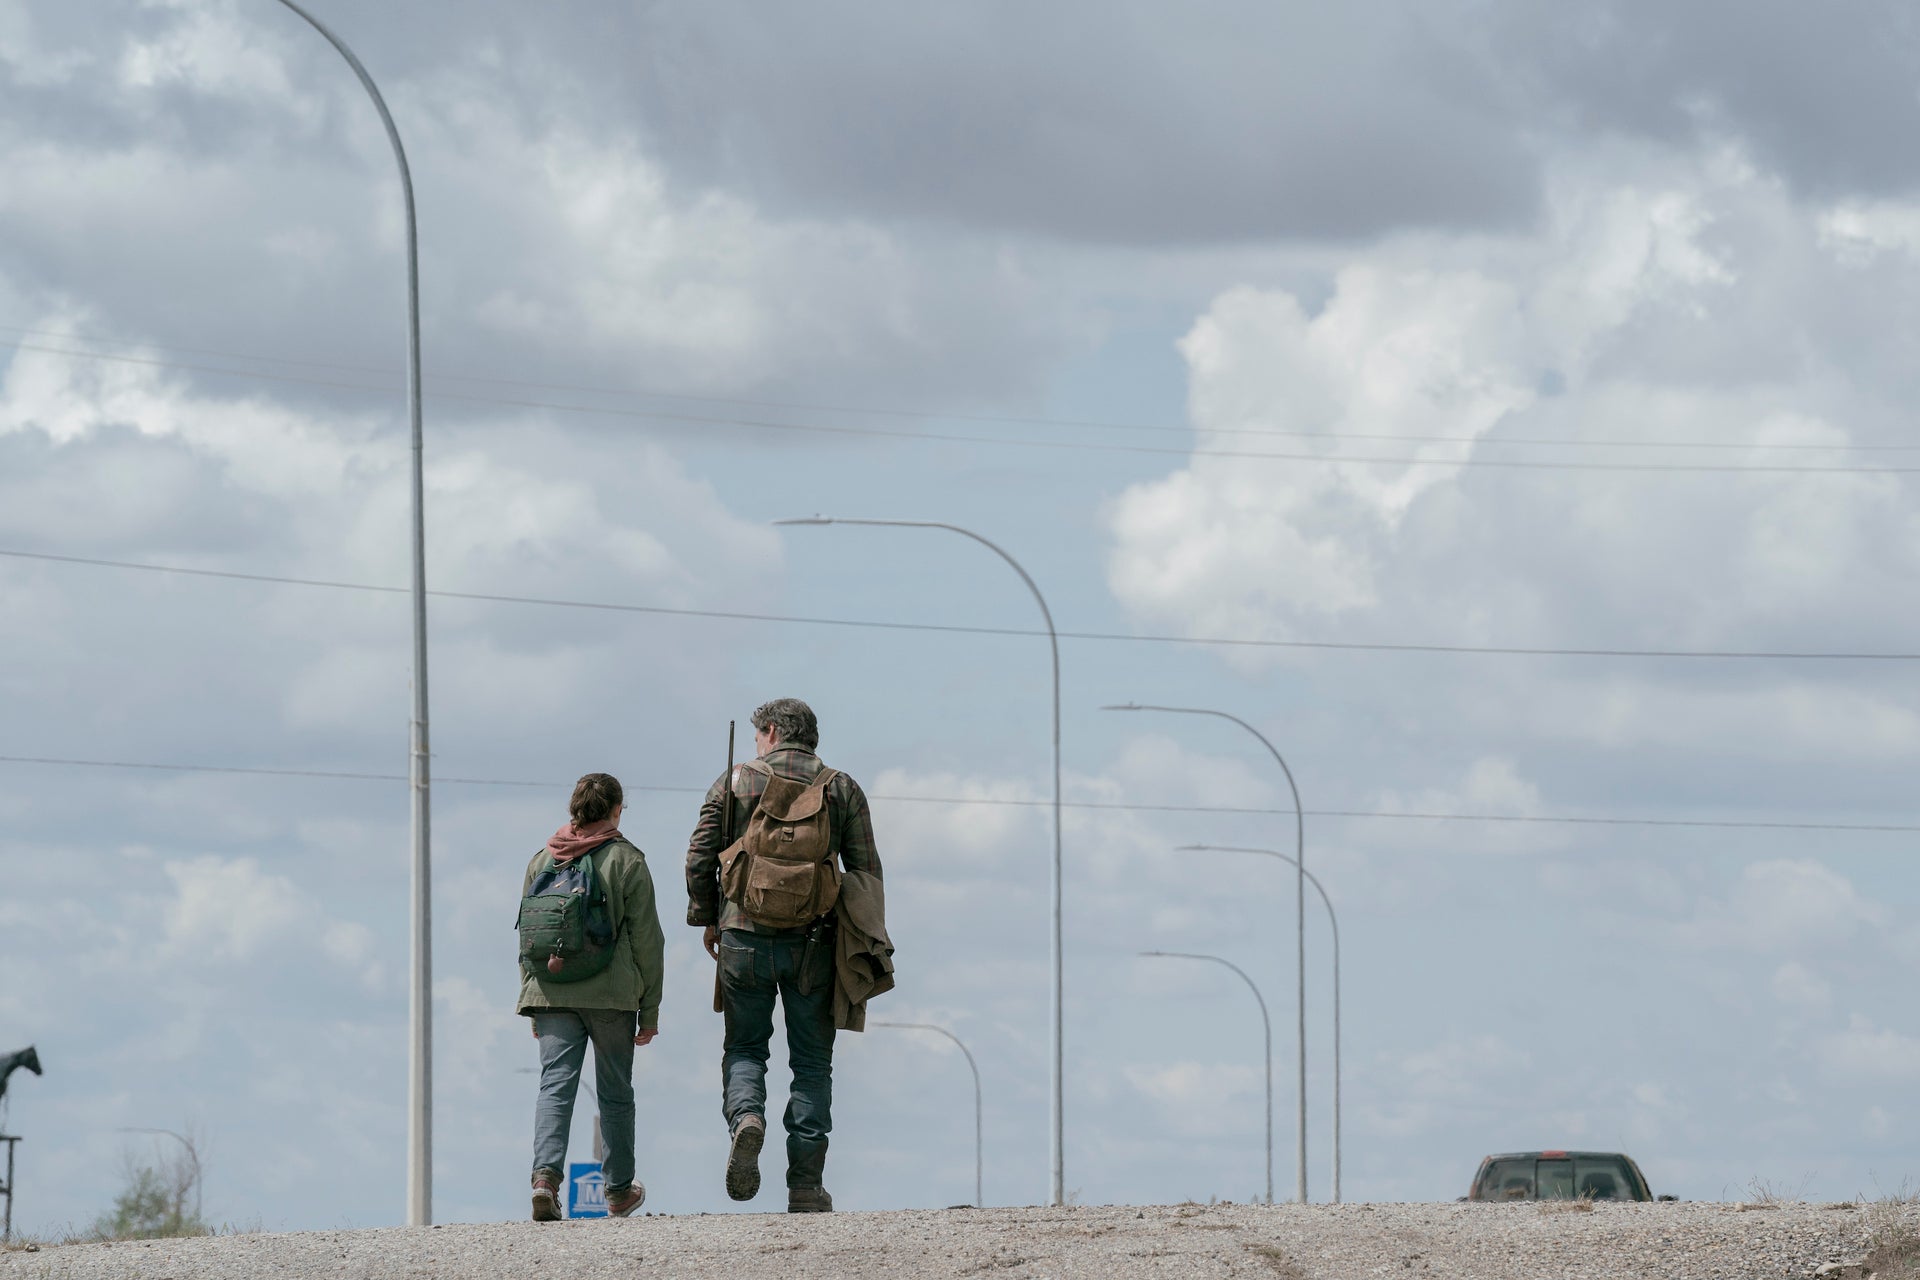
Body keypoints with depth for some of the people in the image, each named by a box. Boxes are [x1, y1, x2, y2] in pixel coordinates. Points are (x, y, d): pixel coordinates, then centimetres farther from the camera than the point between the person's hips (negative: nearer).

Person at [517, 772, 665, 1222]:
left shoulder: (542, 860, 9)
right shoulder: (626, 860, -2)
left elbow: (526, 934, 13)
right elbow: (646, 939, -2)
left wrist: (533, 1002, 20)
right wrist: (649, 1010, 4)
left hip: (552, 994, 2)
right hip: (612, 996, -2)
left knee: (555, 1085, -3)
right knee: (615, 1093, 11)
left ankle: (545, 1176, -25)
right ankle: (619, 1190, 23)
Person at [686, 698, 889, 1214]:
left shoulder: (733, 783, 3)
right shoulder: (841, 789, 6)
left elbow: (699, 858, 2)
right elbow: (866, 870, 4)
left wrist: (706, 919, 16)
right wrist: (869, 942, 12)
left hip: (745, 937, -1)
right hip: (814, 942, 1)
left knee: (744, 1047, 13)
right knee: (812, 1062, 7)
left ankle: (745, 1115, -18)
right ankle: (805, 1184, 2)